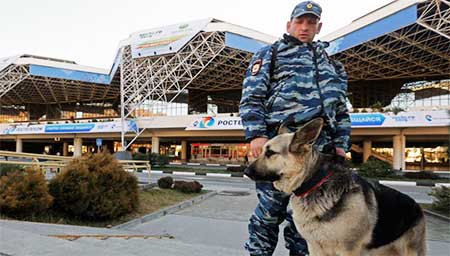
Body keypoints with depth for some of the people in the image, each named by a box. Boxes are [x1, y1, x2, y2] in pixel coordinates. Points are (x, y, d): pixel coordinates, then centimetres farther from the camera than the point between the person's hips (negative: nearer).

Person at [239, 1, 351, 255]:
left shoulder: (330, 64, 26)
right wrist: (256, 134, -13)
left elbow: (341, 109, 23)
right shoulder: (270, 54, 10)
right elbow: (252, 97, -1)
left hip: (320, 147, 5)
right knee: (270, 209, -2)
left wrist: (340, 143, 11)